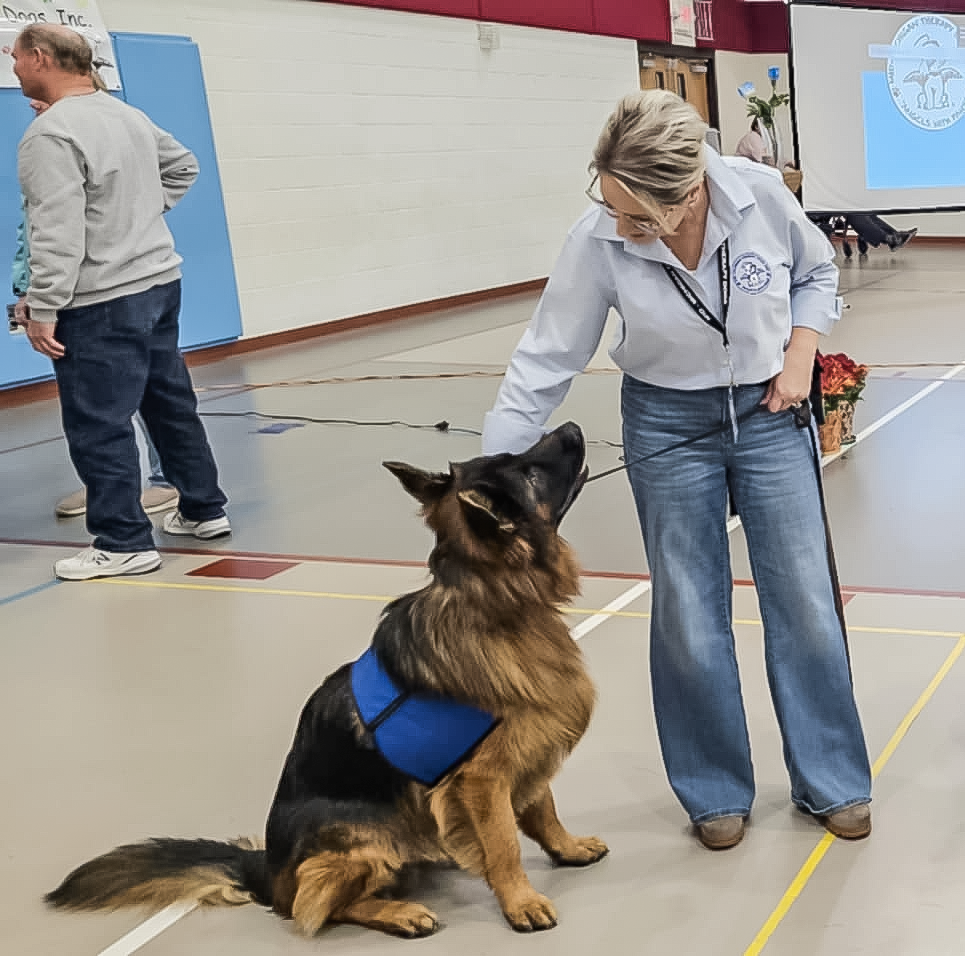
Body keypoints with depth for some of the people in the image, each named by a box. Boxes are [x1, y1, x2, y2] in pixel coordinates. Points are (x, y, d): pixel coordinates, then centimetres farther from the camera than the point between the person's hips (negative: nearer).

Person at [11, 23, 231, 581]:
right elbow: (184, 165, 27)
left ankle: (124, 543, 3)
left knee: (98, 426, -2)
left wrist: (43, 310, -18)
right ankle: (204, 510, 28)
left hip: (102, 304, -9)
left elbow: (59, 234, -21)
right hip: (161, 282, 9)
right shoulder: (128, 115, 11)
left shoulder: (51, 136, -15)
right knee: (171, 403, 17)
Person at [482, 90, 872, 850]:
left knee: (806, 601, 5)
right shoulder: (598, 243, -21)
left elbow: (817, 272, 4)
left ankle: (833, 782, 25)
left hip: (770, 411, 1)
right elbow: (544, 365, -15)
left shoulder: (761, 196, -19)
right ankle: (716, 794, 23)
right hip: (668, 425, -1)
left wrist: (801, 352, -10)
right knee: (689, 617, 2)